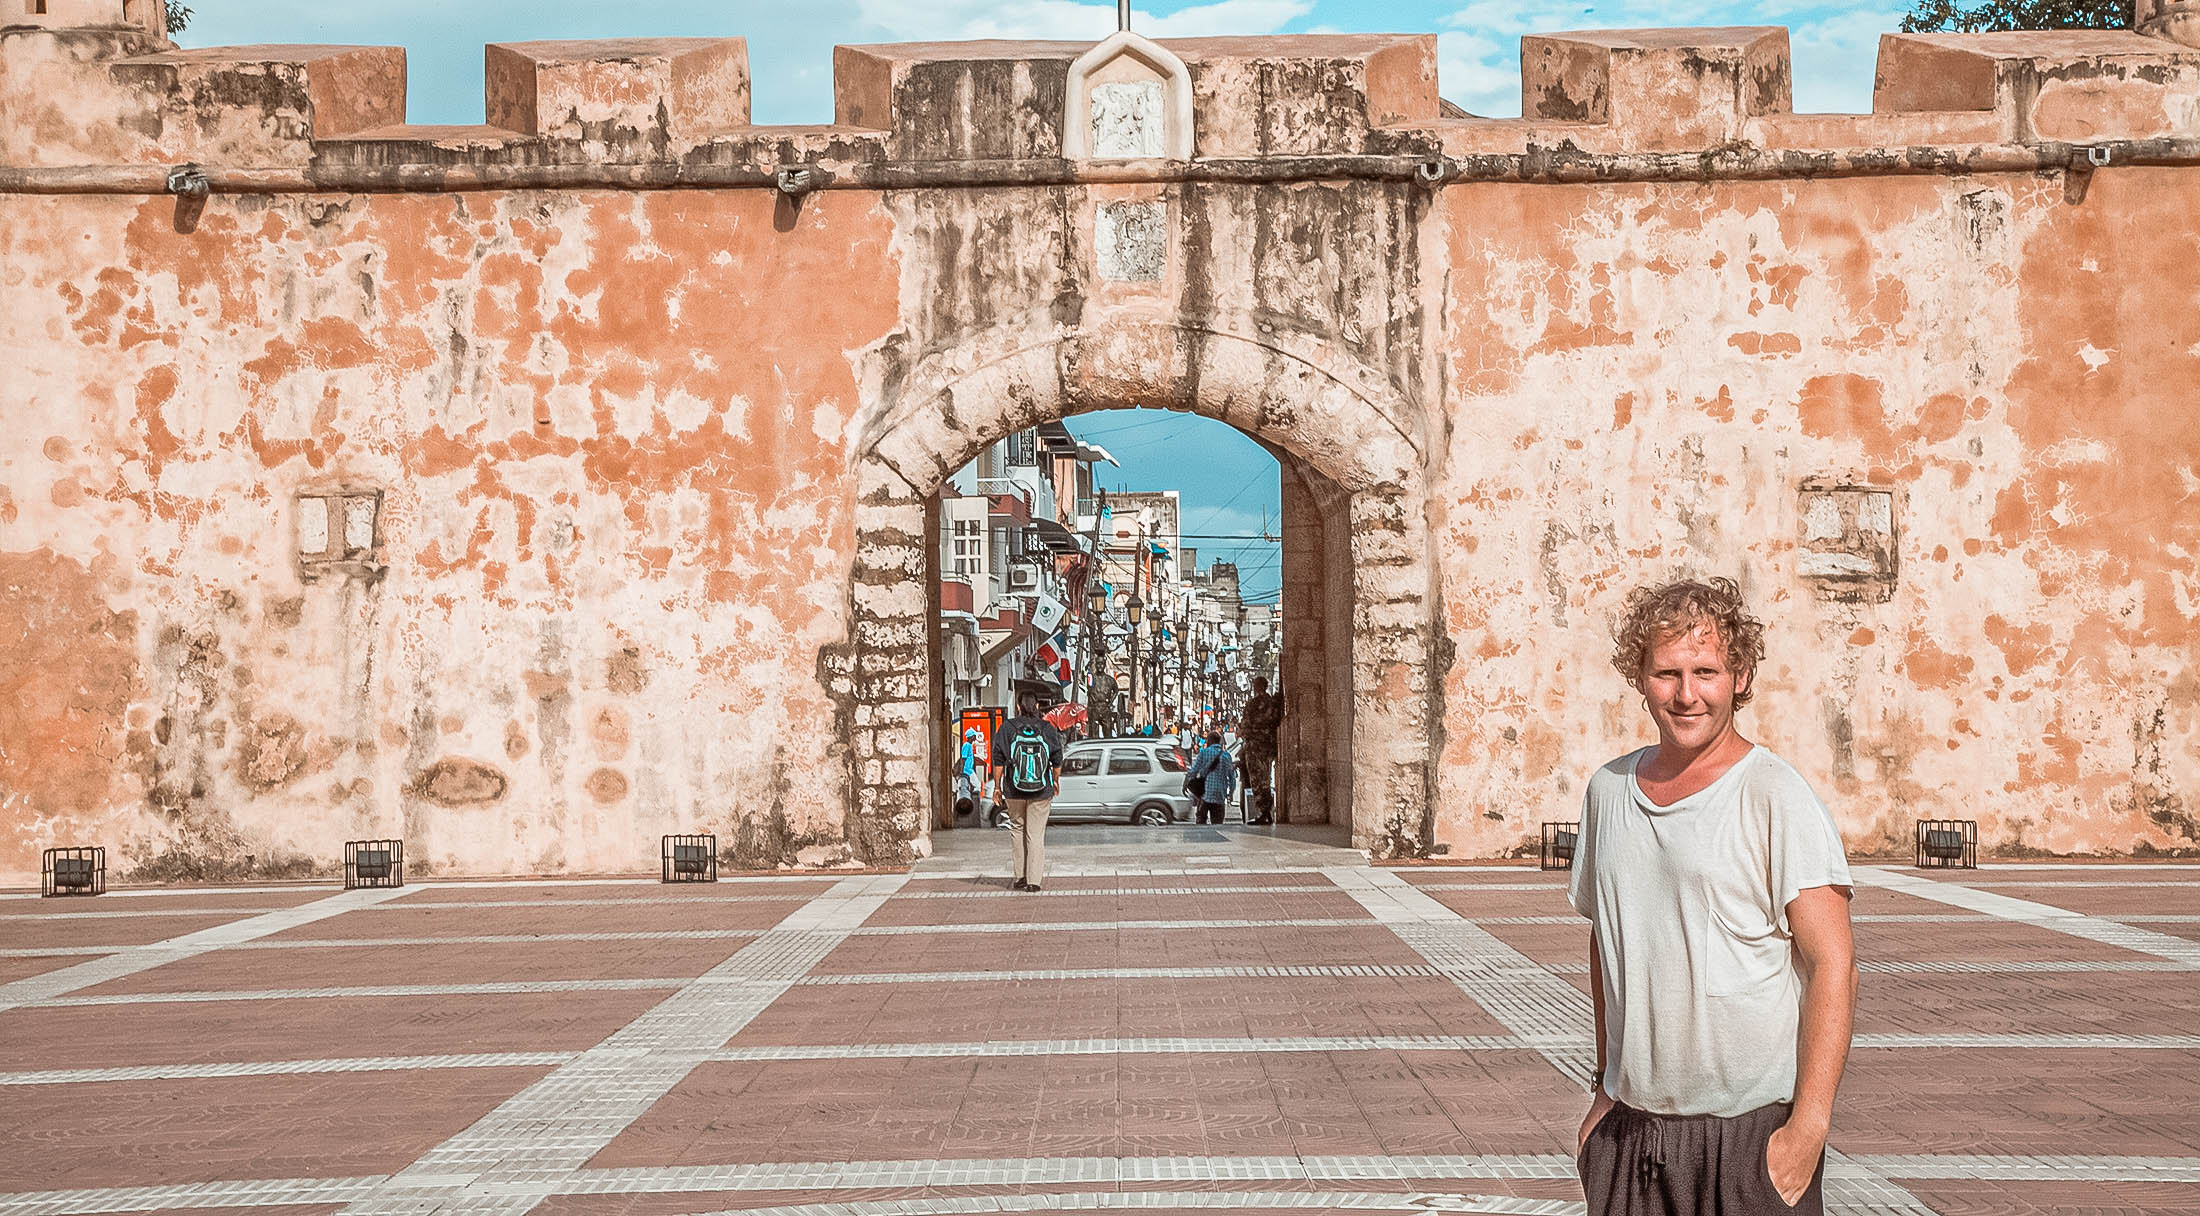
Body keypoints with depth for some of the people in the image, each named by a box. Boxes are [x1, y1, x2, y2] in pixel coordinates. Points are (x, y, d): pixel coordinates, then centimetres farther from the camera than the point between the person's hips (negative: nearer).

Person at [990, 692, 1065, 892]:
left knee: (1017, 830, 16)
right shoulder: (1048, 729, -2)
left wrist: (997, 787, 5)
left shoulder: (1006, 729, -4)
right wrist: (1056, 781, 20)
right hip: (1042, 792, 0)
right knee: (1036, 835, 3)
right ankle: (1034, 880, -1)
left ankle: (1020, 877, 15)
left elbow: (998, 762, -4)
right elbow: (1057, 761, 4)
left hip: (1014, 792, 0)